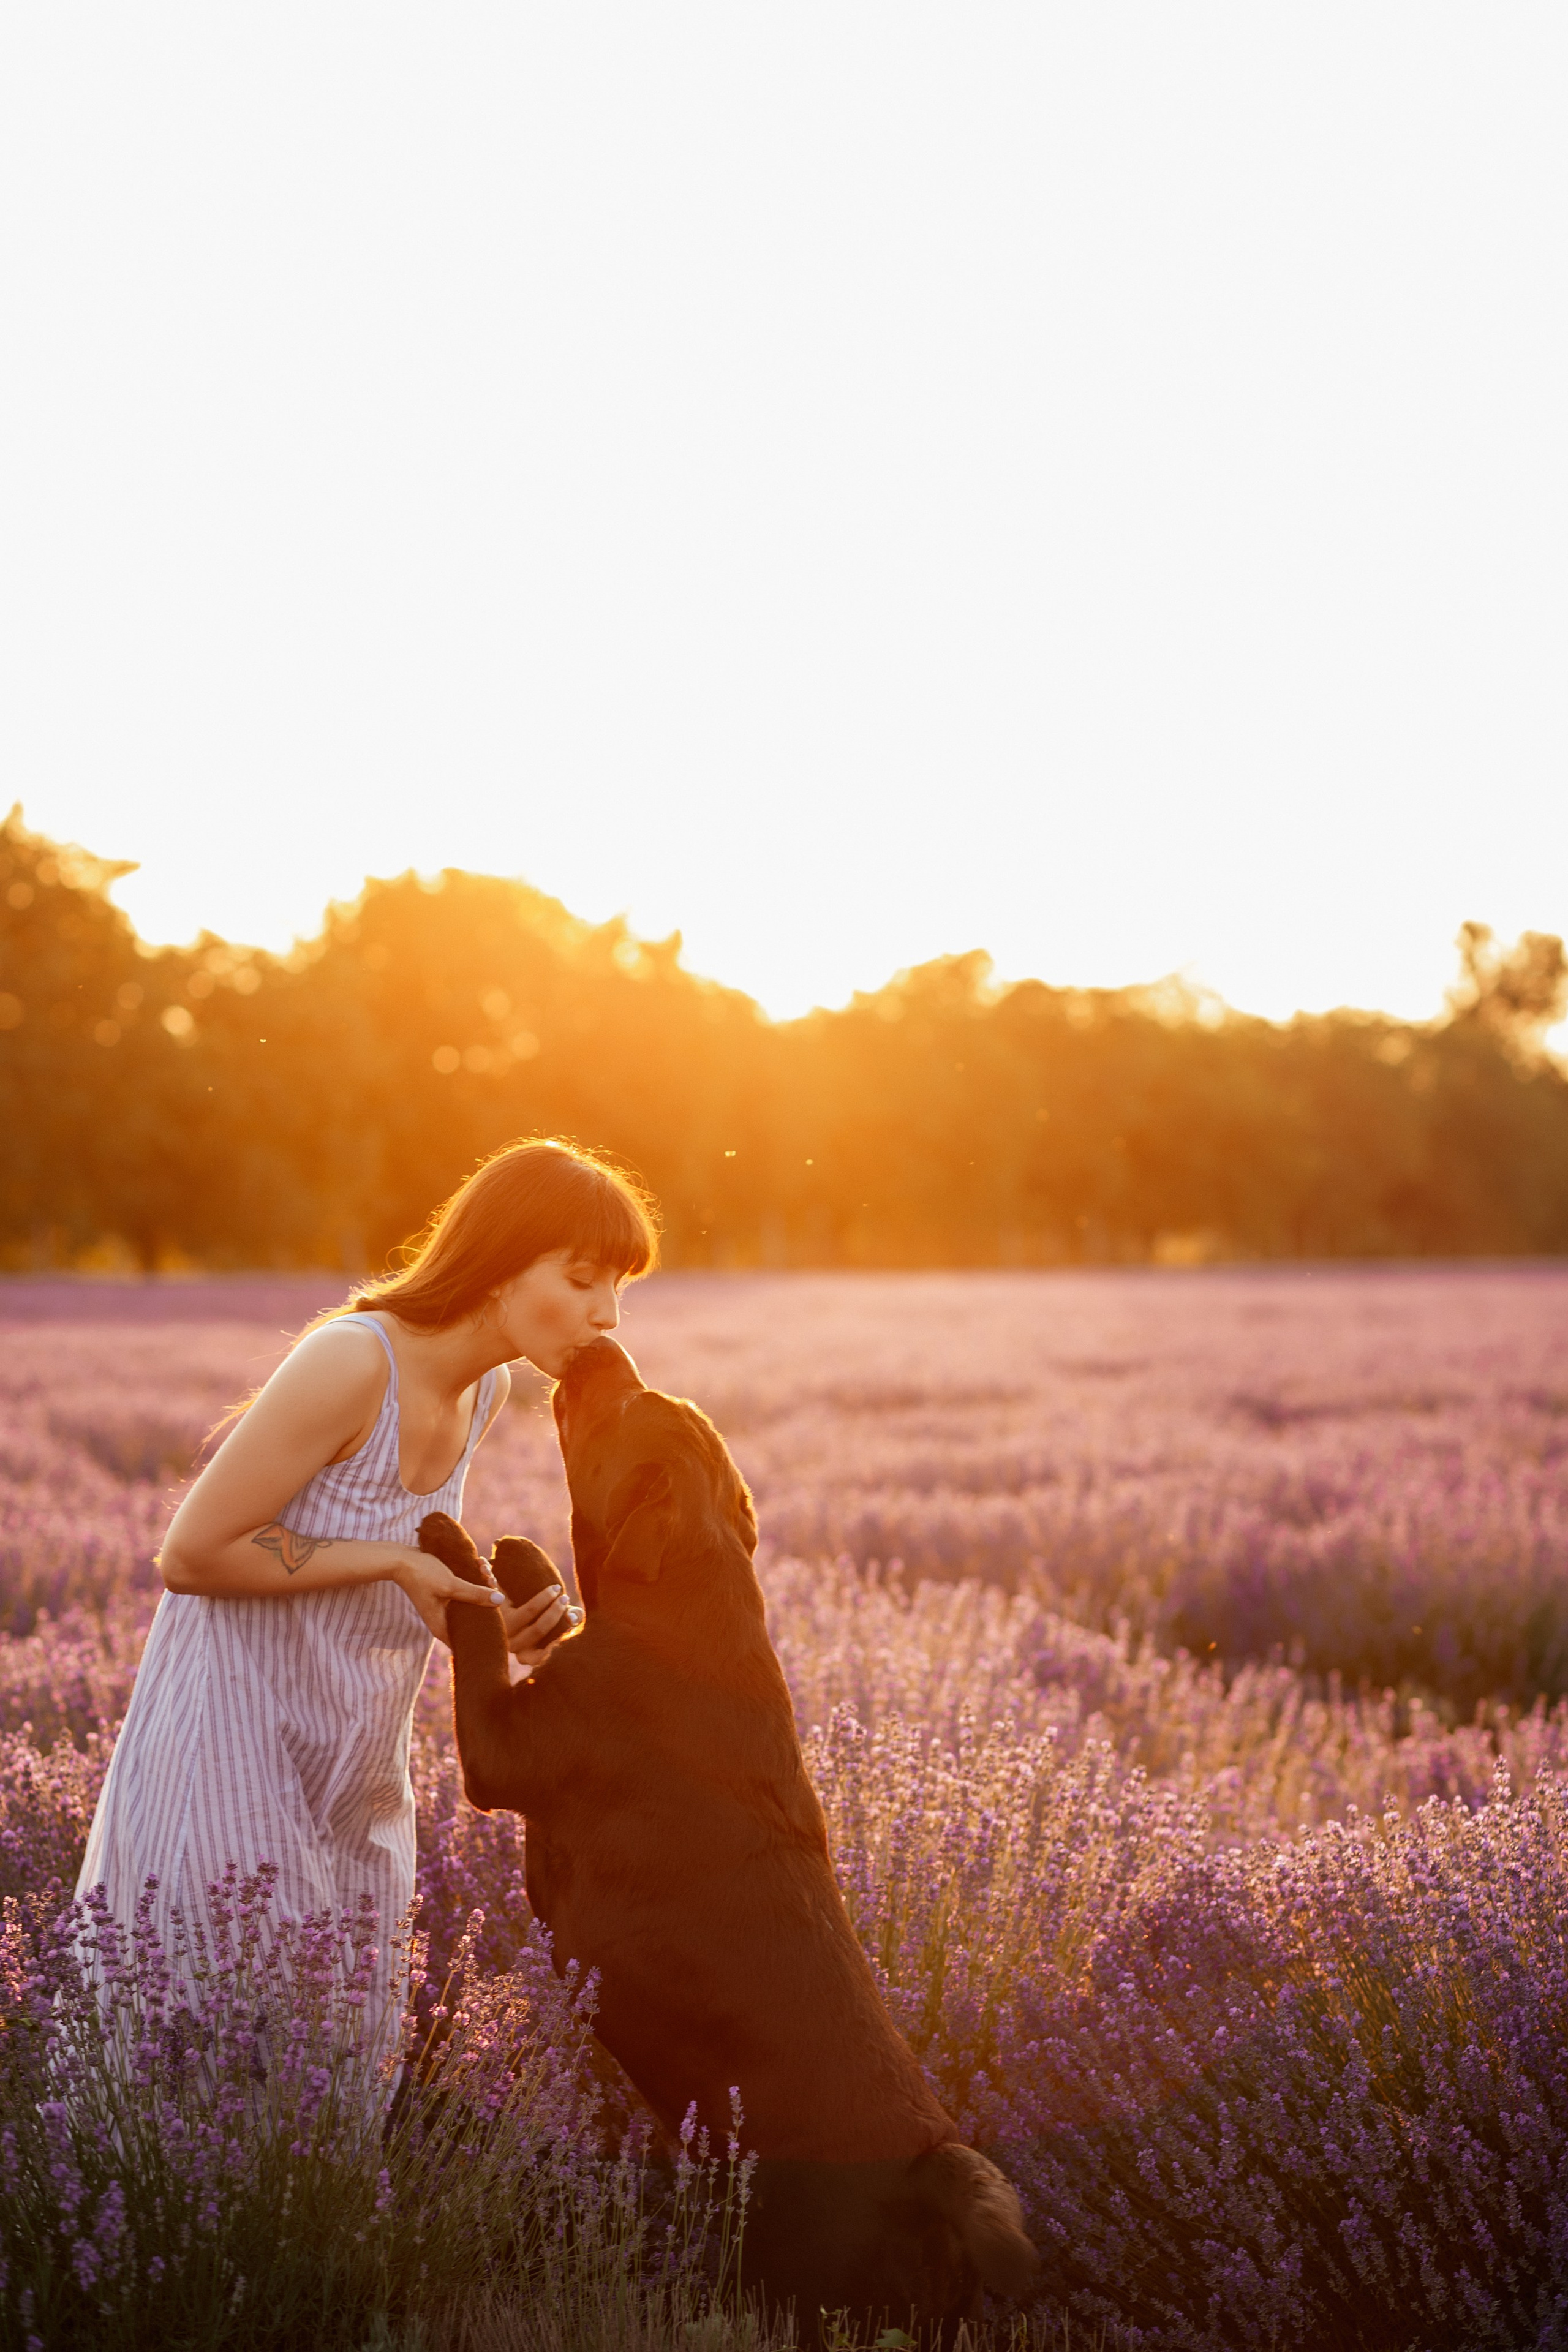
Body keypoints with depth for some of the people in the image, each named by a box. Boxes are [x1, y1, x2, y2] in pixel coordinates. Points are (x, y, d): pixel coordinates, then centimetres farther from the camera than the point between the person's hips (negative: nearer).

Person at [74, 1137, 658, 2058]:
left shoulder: (488, 1388, 3)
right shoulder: (353, 1361, -23)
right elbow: (193, 1555, -20)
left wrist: (498, 1625, -4)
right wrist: (397, 1564, -20)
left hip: (356, 1779, 8)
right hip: (234, 1750, -8)